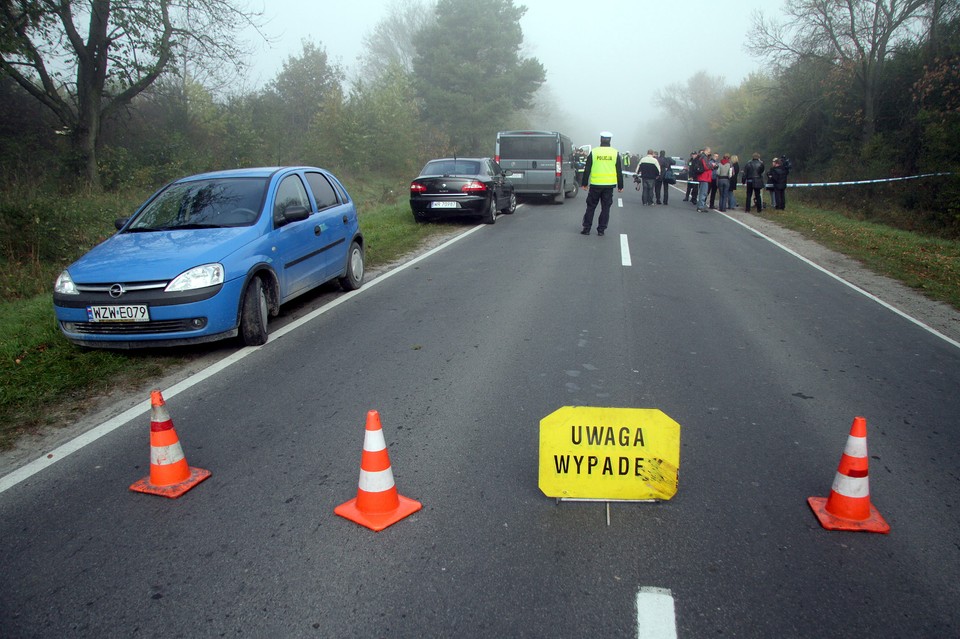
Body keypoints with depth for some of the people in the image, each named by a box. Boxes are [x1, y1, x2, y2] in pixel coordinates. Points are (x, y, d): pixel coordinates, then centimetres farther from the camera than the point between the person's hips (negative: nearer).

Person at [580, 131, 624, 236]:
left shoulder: (593, 152, -1)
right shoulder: (615, 153, 2)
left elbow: (587, 169, 0)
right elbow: (619, 171, 5)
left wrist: (584, 183, 7)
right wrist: (620, 186, 11)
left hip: (595, 184, -1)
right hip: (609, 185, 1)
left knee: (591, 207, 9)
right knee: (605, 208, 7)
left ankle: (586, 228, 9)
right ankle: (601, 229, 7)